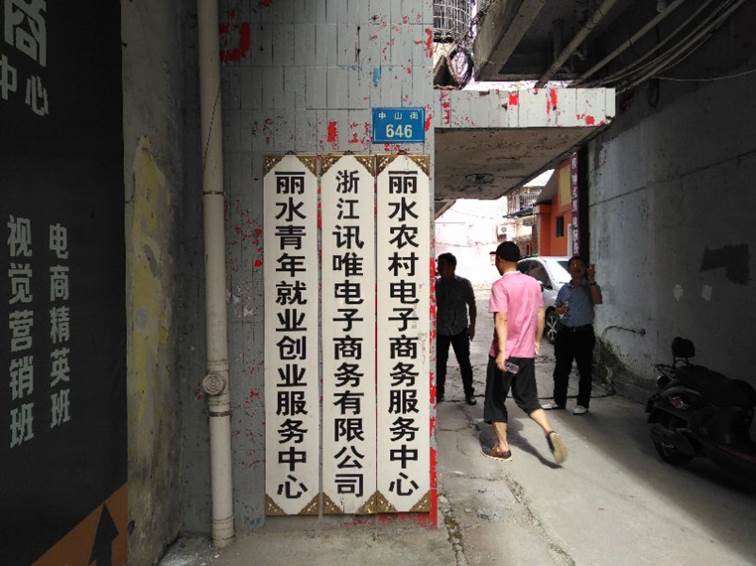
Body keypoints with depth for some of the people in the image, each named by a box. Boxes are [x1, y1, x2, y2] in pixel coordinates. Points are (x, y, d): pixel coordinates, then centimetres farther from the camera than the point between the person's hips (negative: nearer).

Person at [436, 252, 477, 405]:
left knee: (464, 362, 4)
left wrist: (472, 325, -4)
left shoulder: (463, 284, -6)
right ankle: (439, 392, 21)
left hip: (460, 330, -2)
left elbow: (471, 305, 0)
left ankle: (469, 393, 17)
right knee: (439, 363, 8)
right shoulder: (436, 284, 0)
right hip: (440, 330, 2)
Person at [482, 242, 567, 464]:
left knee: (495, 400, 10)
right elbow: (540, 316, 12)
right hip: (527, 353, 6)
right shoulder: (533, 283, 6)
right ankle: (550, 432, -2)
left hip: (504, 354, -6)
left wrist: (502, 351, -25)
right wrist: (537, 341, 22)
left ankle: (502, 447, 16)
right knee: (528, 398, 18)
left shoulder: (500, 285, -13)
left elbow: (502, 319, -22)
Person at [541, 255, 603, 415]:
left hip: (584, 333, -4)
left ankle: (583, 404, 15)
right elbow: (557, 308, 17)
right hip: (565, 332, 4)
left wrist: (591, 281, -26)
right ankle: (559, 400, 23)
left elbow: (598, 301, -21)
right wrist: (561, 309, -6)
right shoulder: (564, 288, 9)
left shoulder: (590, 286, -1)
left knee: (585, 370, 4)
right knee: (561, 369, 11)